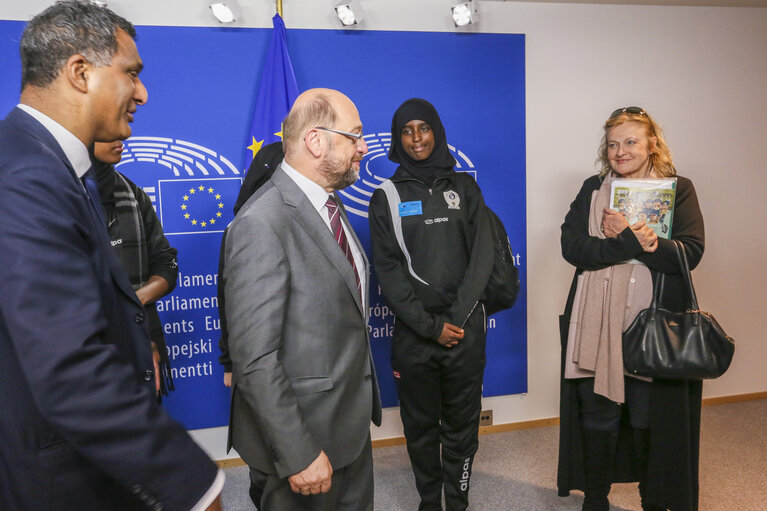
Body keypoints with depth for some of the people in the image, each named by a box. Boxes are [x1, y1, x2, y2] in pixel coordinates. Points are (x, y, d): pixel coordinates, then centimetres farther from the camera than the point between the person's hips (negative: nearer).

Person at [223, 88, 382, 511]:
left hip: (352, 420, 9)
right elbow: (255, 359, -25)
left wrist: (365, 397, 13)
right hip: (307, 431, -9)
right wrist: (299, 454, -21)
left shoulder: (329, 206, 7)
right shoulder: (261, 223, -24)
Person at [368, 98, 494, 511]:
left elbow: (482, 256, 1)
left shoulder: (464, 187, 8)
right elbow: (387, 271, -3)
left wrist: (456, 318, -9)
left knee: (462, 426, 10)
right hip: (413, 333, 0)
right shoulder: (385, 198, 4)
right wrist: (430, 326, -11)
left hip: (465, 328, 1)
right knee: (421, 426, 11)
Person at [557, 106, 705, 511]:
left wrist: (622, 235, -16)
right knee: (597, 415, 9)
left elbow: (690, 252, -9)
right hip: (596, 323, 1)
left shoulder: (679, 190, 5)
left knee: (650, 417, 8)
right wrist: (631, 242, -18)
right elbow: (571, 246, -6)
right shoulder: (592, 190, 9)